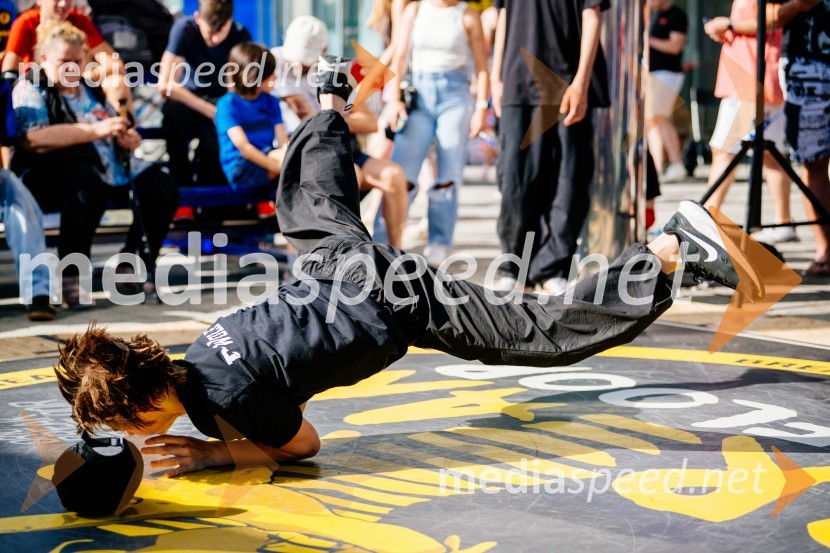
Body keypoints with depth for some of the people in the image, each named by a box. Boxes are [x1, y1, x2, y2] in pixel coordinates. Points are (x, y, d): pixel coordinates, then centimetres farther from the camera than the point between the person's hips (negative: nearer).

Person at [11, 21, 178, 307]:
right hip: (52, 175, -7)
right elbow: (31, 140, -19)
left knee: (163, 188, -11)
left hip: (109, 167, 7)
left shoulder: (90, 90, 22)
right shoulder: (29, 90, 0)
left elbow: (122, 133, 22)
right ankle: (71, 274, -27)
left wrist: (130, 138, -6)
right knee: (90, 185, -39)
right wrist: (95, 130, -23)